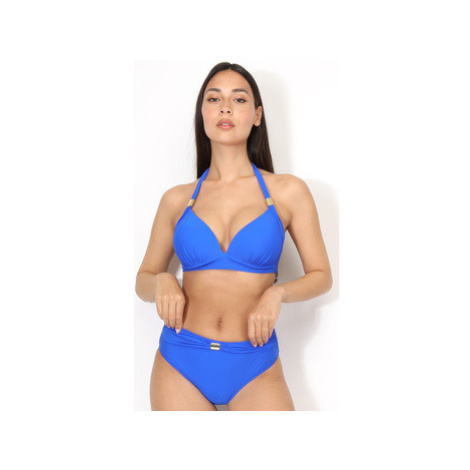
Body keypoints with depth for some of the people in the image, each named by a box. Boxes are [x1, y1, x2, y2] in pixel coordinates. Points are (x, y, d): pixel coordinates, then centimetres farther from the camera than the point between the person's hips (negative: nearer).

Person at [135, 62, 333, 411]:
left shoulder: (288, 192, -1)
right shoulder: (177, 200, 4)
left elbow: (321, 276, 3)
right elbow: (143, 281, 12)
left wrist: (277, 292, -15)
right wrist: (161, 281, -9)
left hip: (255, 367, -1)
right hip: (180, 361, 2)